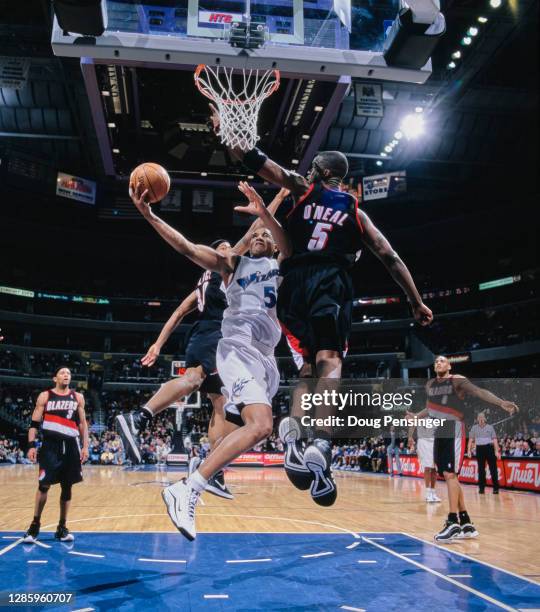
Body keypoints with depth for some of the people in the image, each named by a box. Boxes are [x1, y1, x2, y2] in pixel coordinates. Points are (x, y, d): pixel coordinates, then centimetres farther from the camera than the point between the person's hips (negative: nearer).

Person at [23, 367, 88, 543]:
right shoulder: (45, 396, 5)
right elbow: (34, 422, 2)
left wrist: (85, 446, 4)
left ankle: (62, 528, 17)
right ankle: (35, 525, 9)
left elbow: (82, 423, 12)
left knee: (67, 487, 7)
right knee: (44, 485, -7)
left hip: (71, 446, 3)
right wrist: (31, 445, -9)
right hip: (50, 445, -3)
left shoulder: (77, 397, 11)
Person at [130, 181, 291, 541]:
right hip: (240, 346, -6)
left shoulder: (282, 265, 20)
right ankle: (186, 490, -29)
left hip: (266, 356, 6)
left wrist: (265, 214, -22)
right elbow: (186, 247, 4)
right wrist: (149, 216, -7)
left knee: (239, 427, 13)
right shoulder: (232, 263, 15)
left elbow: (290, 246, -4)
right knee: (260, 426, -26)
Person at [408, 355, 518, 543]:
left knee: (450, 474, -17)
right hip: (439, 433, 7)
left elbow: (479, 392, -18)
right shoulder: (430, 385, 16)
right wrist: (415, 417, 39)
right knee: (449, 477, 8)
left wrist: (502, 403, -31)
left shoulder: (457, 380, -4)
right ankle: (466, 524, 16)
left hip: (454, 432, -7)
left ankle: (453, 522, -15)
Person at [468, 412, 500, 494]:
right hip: (479, 449, 1)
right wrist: (469, 450, -2)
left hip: (489, 448, -1)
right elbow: (471, 440, 7)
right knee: (481, 469, 5)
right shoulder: (474, 428, 8)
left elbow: (494, 440, 1)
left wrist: (497, 451, -7)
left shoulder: (490, 427, 4)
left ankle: (496, 488, 4)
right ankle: (481, 488, 12)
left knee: (493, 468, -2)